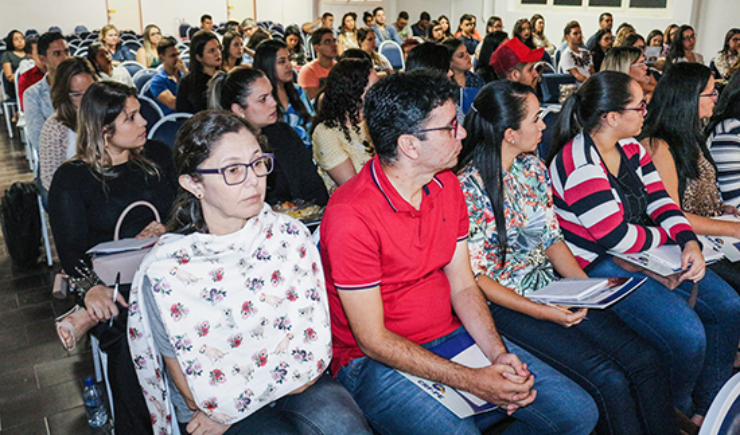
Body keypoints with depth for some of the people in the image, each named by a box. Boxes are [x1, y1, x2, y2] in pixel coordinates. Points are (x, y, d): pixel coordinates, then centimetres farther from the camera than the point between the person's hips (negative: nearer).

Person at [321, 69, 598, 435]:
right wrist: (471, 381, -23)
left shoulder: (447, 185, 2)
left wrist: (499, 354, -10)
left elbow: (463, 285, 6)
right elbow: (372, 339, -19)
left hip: (452, 335, 7)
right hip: (376, 362, -6)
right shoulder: (351, 216, -22)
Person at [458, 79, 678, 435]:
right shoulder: (468, 187, -15)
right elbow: (475, 276, -14)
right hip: (505, 306, -6)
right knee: (610, 379, -19)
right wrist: (540, 312, -19)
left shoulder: (533, 167, 7)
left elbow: (552, 238, 12)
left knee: (646, 361, -9)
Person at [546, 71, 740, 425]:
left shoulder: (630, 147, 7)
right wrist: (665, 237, -6)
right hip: (600, 268, -10)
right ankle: (676, 413, 9)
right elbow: (617, 238, -24)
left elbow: (659, 199, 8)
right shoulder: (579, 166, -23)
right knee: (687, 335, -22)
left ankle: (709, 406, 22)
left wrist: (689, 242, -9)